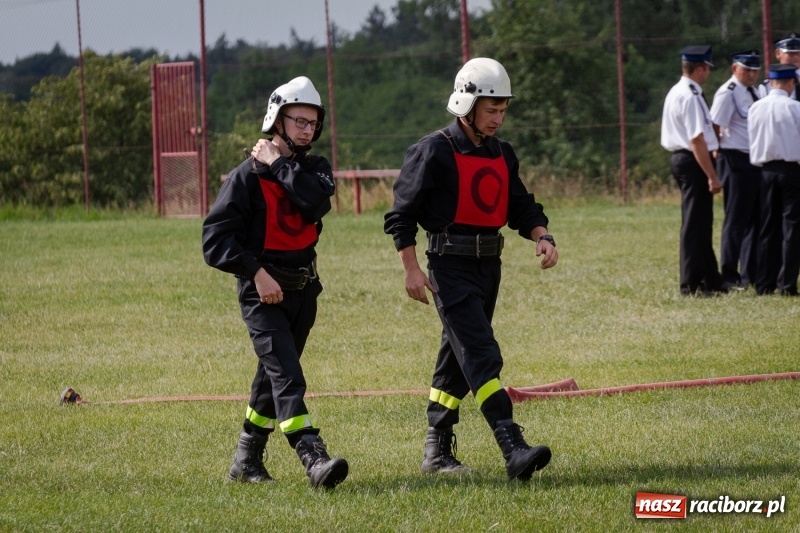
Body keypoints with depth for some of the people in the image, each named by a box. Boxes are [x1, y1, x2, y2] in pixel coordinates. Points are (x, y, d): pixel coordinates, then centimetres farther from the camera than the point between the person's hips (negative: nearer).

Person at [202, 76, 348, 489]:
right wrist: (256, 273, -21)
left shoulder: (315, 169, 8)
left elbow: (316, 202, -17)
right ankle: (313, 459, -31)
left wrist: (278, 165, -13)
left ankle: (247, 461, 27)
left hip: (303, 288, 6)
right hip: (263, 289, -6)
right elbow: (215, 238, -14)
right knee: (286, 376, -18)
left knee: (273, 376, 15)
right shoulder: (248, 174, -9)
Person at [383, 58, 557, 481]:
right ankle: (514, 452, -26)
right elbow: (402, 214, -8)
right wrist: (412, 269, -14)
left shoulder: (502, 154, 13)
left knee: (458, 359, 14)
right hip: (451, 267, -8)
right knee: (482, 357, -16)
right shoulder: (435, 151, -10)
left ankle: (437, 451, 23)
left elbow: (520, 206, 18)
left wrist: (542, 236, -3)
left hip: (488, 266, 8)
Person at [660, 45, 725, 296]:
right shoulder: (691, 97, -17)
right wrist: (712, 176, -21)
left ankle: (710, 279, 24)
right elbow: (697, 140, -22)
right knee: (695, 225, -5)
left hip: (680, 159, 10)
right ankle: (691, 284, -3)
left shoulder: (675, 93, 14)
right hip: (693, 163, -10)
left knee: (700, 223, 16)